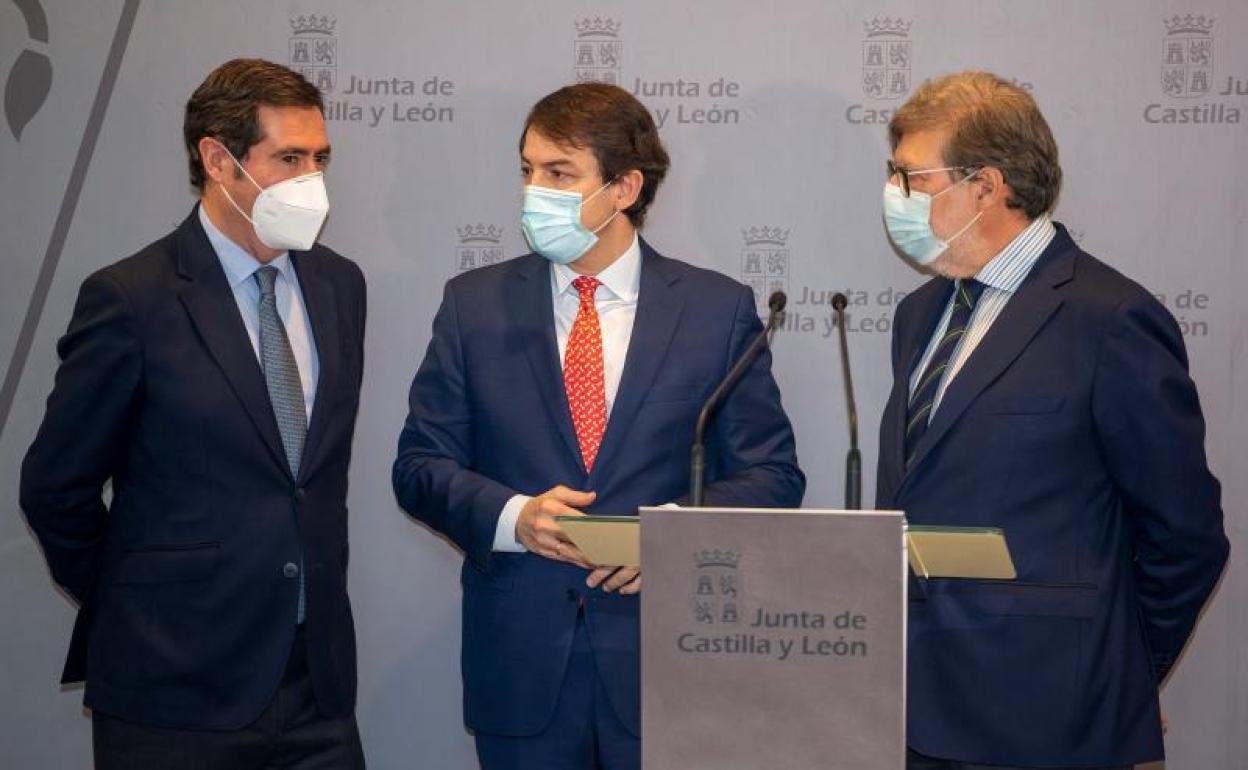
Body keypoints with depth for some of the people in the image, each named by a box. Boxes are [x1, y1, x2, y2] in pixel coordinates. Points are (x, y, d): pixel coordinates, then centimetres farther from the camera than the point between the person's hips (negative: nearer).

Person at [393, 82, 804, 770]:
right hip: (519, 665, 1)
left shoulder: (719, 310, 1)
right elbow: (420, 464, 4)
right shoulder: (474, 305, 4)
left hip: (669, 660, -1)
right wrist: (511, 517, -14)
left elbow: (772, 474, 2)